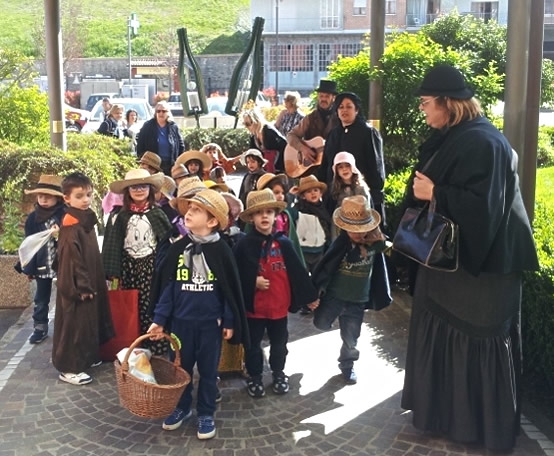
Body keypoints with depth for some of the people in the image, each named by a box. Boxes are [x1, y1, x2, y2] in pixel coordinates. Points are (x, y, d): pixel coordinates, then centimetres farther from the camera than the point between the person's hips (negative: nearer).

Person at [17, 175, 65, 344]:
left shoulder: (65, 216, -11)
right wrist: (28, 267, 5)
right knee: (41, 299, 14)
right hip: (41, 265, 3)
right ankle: (40, 328, 26)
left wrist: (60, 235, -26)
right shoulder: (33, 218, 1)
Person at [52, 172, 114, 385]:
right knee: (74, 325, -1)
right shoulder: (71, 227, -19)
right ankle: (69, 367, 7)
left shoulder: (87, 221, 10)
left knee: (89, 321, 19)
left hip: (89, 283, 10)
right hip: (76, 286, -10)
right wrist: (82, 286, -20)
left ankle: (86, 357, 33)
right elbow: (72, 260, -22)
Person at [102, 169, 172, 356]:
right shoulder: (119, 216, 1)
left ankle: (155, 350, 4)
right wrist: (113, 273, -3)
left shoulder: (157, 214, 2)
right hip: (128, 266, 1)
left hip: (152, 265, -1)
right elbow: (112, 245, 1)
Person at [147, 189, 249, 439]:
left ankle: (206, 414, 27)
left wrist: (230, 322, -3)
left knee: (208, 370, 11)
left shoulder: (220, 250, -9)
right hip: (181, 320, 3)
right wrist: (159, 319, -3)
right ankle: (181, 407, 36)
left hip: (211, 322, -2)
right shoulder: (177, 248, -2)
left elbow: (230, 288, -4)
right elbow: (168, 286, 1)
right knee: (180, 367, 16)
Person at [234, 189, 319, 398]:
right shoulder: (244, 244, -11)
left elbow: (297, 271, 3)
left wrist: (310, 296, 7)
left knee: (279, 343, 19)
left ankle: (278, 373, 40)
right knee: (253, 345, 13)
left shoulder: (283, 243, -3)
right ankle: (254, 377, 33)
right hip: (254, 306, -2)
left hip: (279, 305, 2)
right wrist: (253, 281, -22)